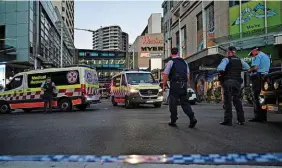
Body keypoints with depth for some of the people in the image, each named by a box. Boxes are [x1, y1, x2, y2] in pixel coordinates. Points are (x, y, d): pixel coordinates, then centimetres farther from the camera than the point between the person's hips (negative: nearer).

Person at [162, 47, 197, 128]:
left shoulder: (171, 62, -4)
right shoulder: (184, 62, 13)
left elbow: (165, 75, -7)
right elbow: (187, 74, 13)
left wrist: (164, 85, 0)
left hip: (175, 85, -5)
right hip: (184, 85, 5)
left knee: (173, 103, 6)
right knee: (185, 102, 11)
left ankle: (173, 121, 12)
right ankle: (192, 118, -2)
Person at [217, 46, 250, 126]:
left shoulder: (226, 59, -6)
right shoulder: (240, 60, 11)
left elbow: (220, 69, -21)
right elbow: (247, 67, 11)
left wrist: (222, 71, 1)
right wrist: (238, 69, 17)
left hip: (228, 81, -5)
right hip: (237, 81, 5)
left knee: (228, 101, -2)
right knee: (237, 100, 14)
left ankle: (228, 120, -5)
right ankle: (241, 119, 15)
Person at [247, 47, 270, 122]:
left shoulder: (258, 56, -7)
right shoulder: (267, 57, 23)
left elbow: (255, 67, -19)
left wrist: (249, 70, 0)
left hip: (258, 77, -9)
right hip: (265, 76, 9)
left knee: (257, 97, -9)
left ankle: (258, 116, -12)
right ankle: (263, 116, 11)